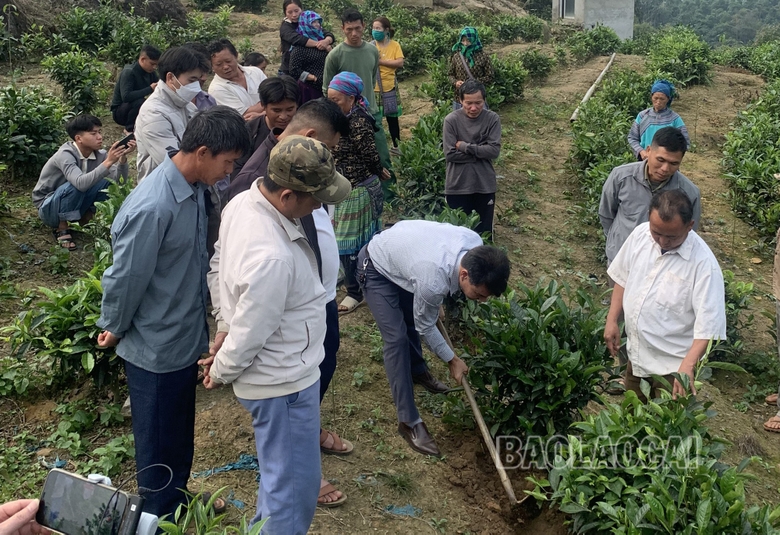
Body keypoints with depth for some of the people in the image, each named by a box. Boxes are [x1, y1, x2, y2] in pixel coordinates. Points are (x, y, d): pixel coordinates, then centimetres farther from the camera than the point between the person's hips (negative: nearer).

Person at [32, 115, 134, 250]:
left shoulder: (98, 154, -11)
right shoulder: (65, 154, -28)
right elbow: (81, 183, -45)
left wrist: (123, 158, -35)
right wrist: (108, 161, -47)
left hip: (73, 207, 5)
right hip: (48, 208, -5)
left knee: (106, 183, -17)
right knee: (74, 187, -35)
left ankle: (84, 218, 1)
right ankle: (62, 228, -13)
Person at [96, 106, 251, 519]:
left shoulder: (194, 188, -3)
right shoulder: (152, 207, -31)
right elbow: (125, 279, -21)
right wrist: (114, 330, -7)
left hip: (187, 337, 8)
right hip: (156, 348, -8)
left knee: (182, 435, 25)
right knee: (159, 444, 14)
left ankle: (179, 502, 46)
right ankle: (159, 518, 35)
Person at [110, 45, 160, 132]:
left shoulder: (150, 72, -4)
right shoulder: (129, 72, -25)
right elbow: (126, 97, -37)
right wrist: (149, 89, -35)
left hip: (135, 108, 7)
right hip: (120, 111, -7)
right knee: (140, 102, -35)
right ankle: (129, 128, -12)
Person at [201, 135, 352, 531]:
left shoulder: (243, 201, -7)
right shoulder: (273, 258, -36)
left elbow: (223, 270, 8)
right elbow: (248, 335, -25)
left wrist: (223, 332, 16)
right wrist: (220, 373, -5)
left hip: (279, 374, 10)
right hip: (284, 384, -10)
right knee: (294, 490, 8)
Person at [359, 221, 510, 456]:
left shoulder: (476, 245, -23)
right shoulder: (432, 281, -41)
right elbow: (425, 326, -18)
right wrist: (452, 360, -6)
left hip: (398, 250, 8)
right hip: (377, 268, -7)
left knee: (411, 318, 22)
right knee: (397, 338, -12)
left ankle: (418, 370, 49)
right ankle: (409, 421, -6)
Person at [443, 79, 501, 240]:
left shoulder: (492, 119, -4)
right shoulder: (451, 120, -9)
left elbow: (494, 150, -13)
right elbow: (450, 154, -14)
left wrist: (465, 146, -16)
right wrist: (480, 152, -13)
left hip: (485, 185, 1)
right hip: (457, 186, -1)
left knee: (484, 231, 11)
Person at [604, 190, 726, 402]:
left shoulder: (704, 264, -26)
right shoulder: (640, 234, -10)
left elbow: (708, 325, -26)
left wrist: (687, 366, -37)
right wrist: (612, 320, 3)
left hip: (672, 364, -5)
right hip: (636, 353, 6)